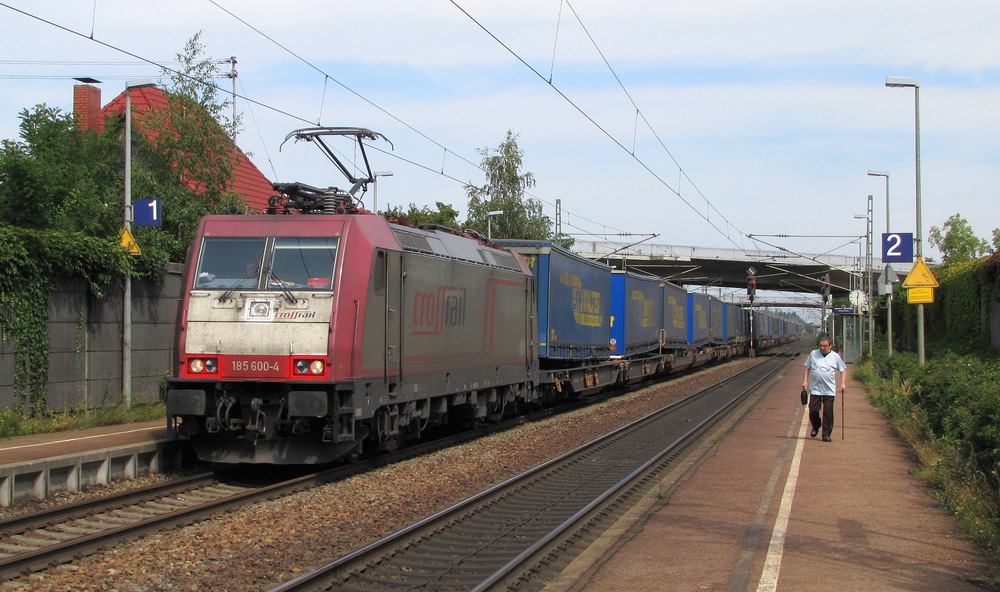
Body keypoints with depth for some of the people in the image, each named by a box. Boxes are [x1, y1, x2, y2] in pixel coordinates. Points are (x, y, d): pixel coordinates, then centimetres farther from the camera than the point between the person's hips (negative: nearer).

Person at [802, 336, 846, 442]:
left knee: (828, 412, -4)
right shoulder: (813, 354, 7)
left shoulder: (835, 356, 5)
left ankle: (826, 434, 5)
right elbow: (807, 368, 15)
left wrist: (843, 384, 2)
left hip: (829, 390, -1)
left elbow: (843, 370, 12)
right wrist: (805, 381, 6)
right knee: (813, 410, -2)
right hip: (815, 389, 1)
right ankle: (815, 426, 27)